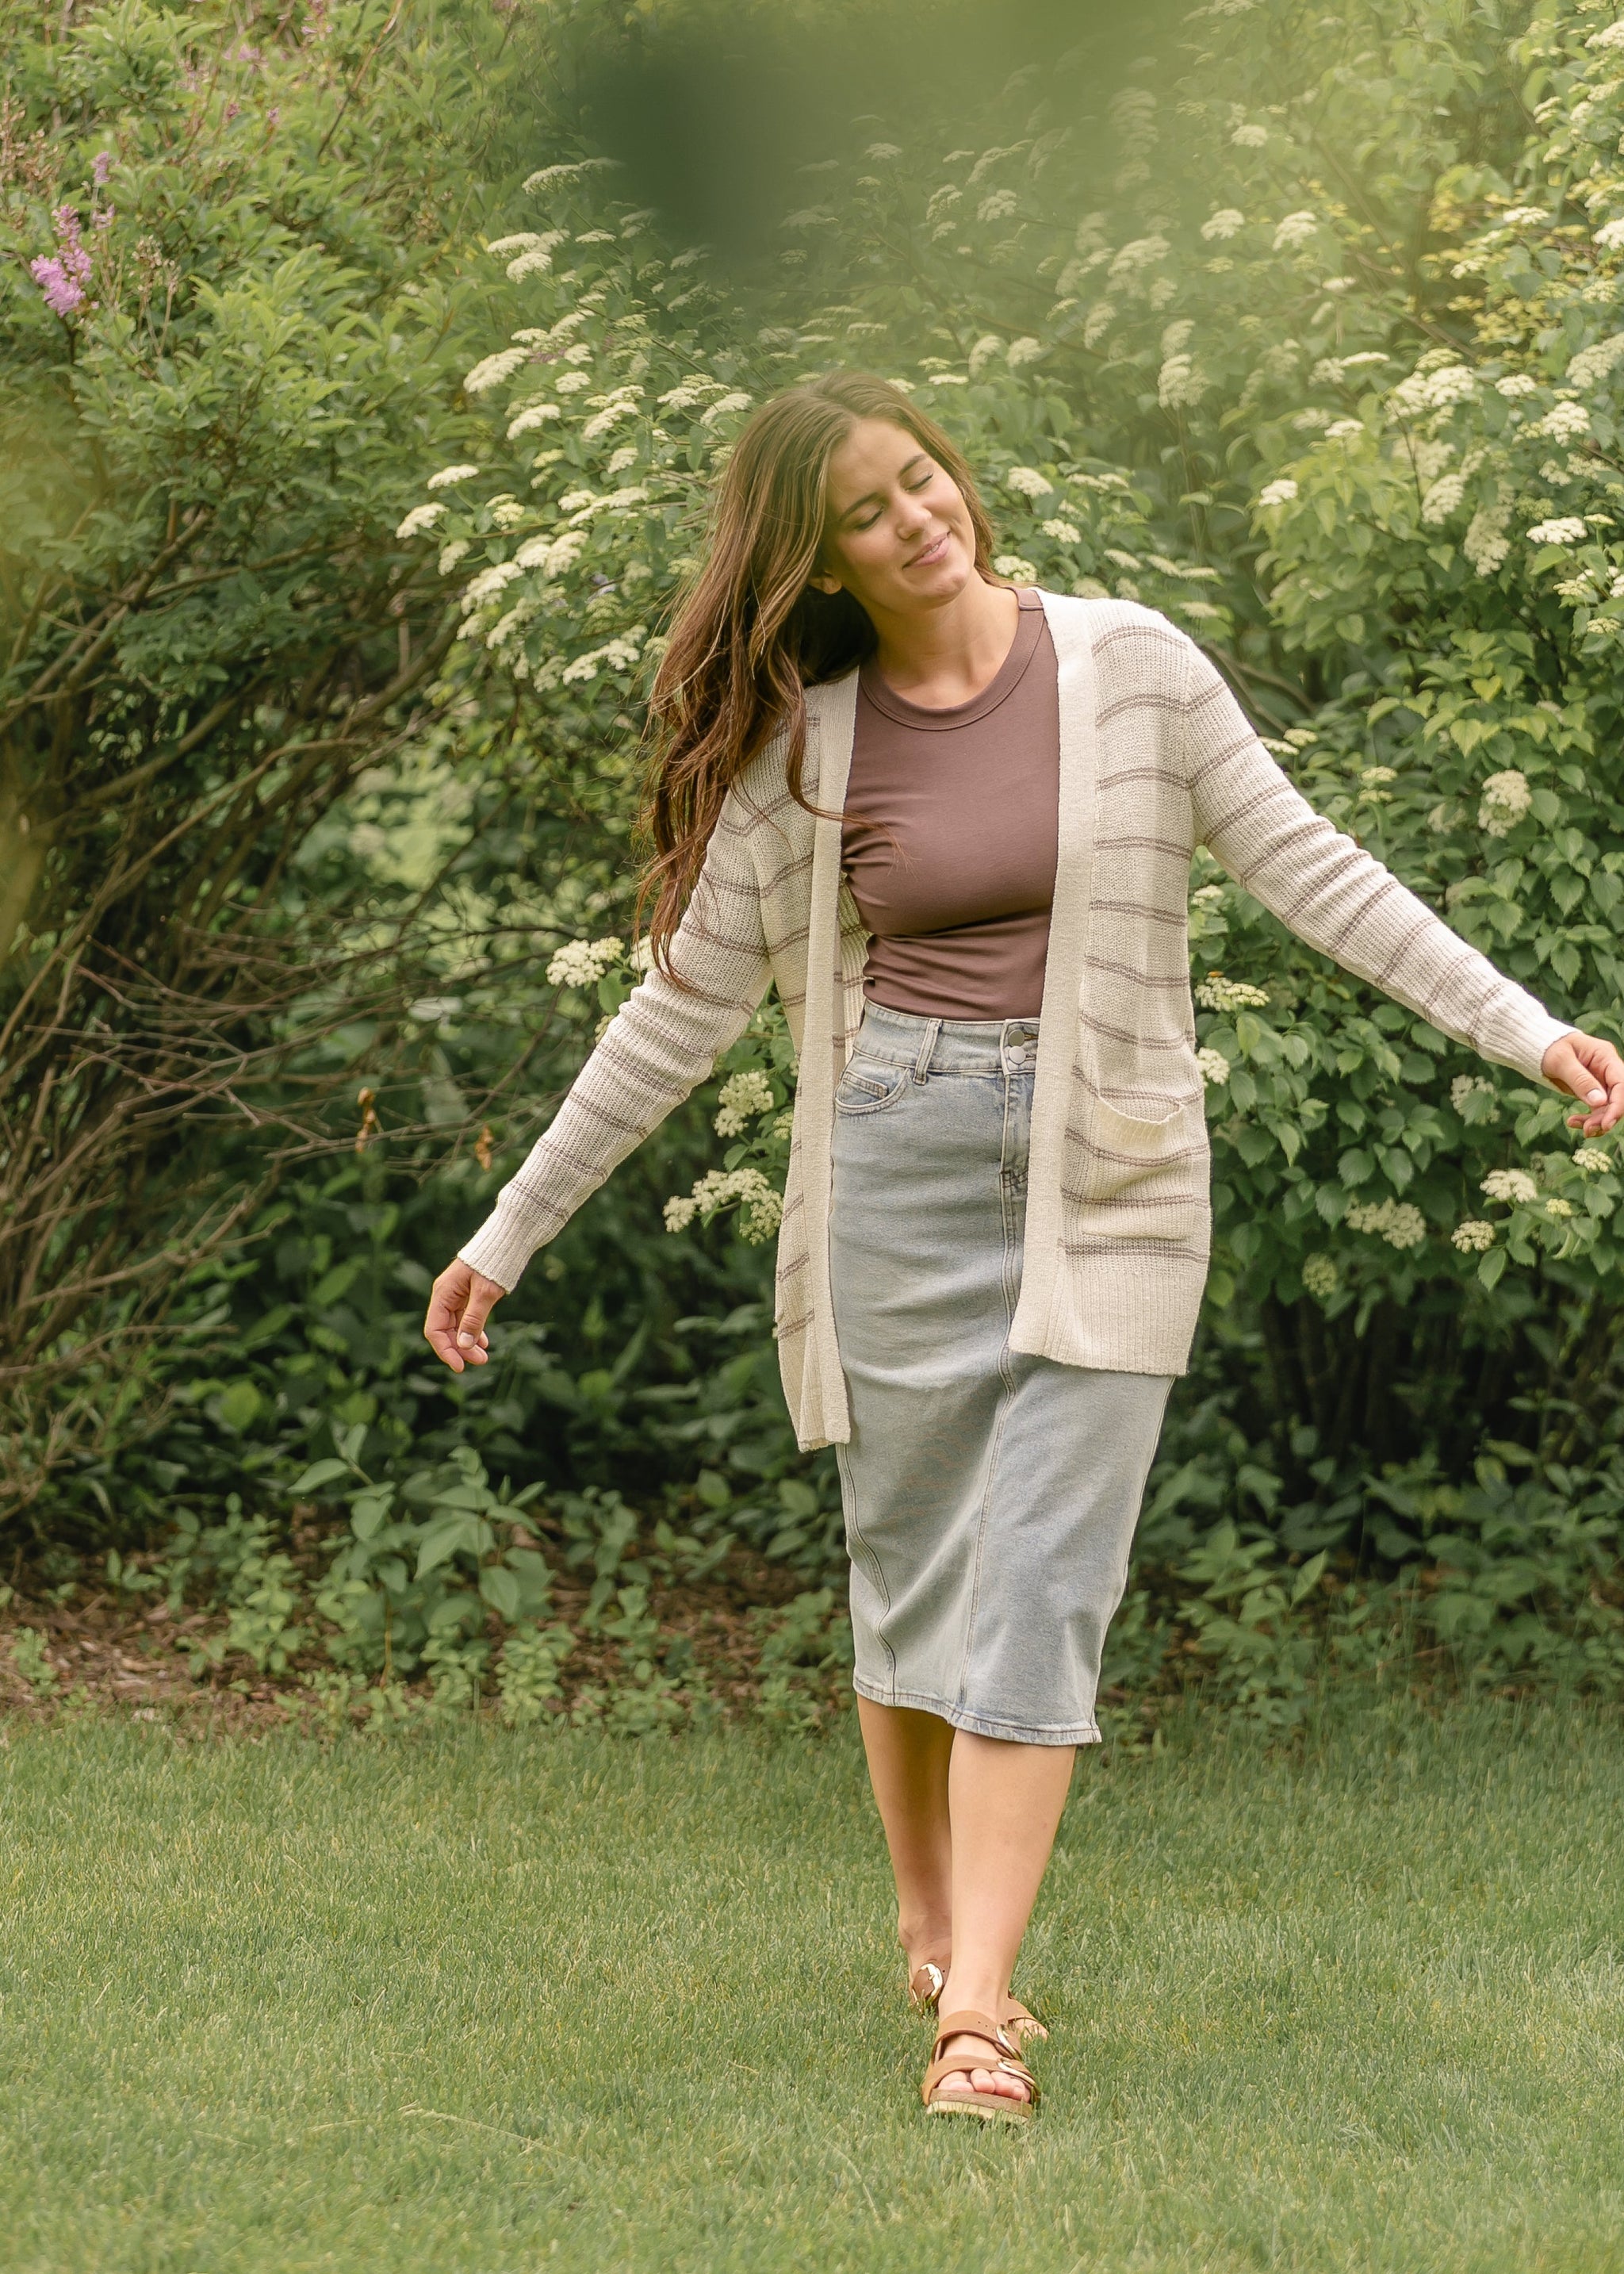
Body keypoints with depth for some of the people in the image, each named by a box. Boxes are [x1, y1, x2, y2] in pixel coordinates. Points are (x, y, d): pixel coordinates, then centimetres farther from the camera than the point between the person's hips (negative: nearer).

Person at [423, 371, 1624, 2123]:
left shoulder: (1128, 665, -2)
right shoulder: (801, 740, 1)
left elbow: (1306, 866, 0)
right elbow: (688, 997, 6)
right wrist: (509, 1233, 6)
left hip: (1106, 1173, -1)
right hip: (898, 1156, 1)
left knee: (1041, 1582, -8)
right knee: (914, 1568, 8)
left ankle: (974, 2011, -10)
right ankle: (930, 1928, 29)